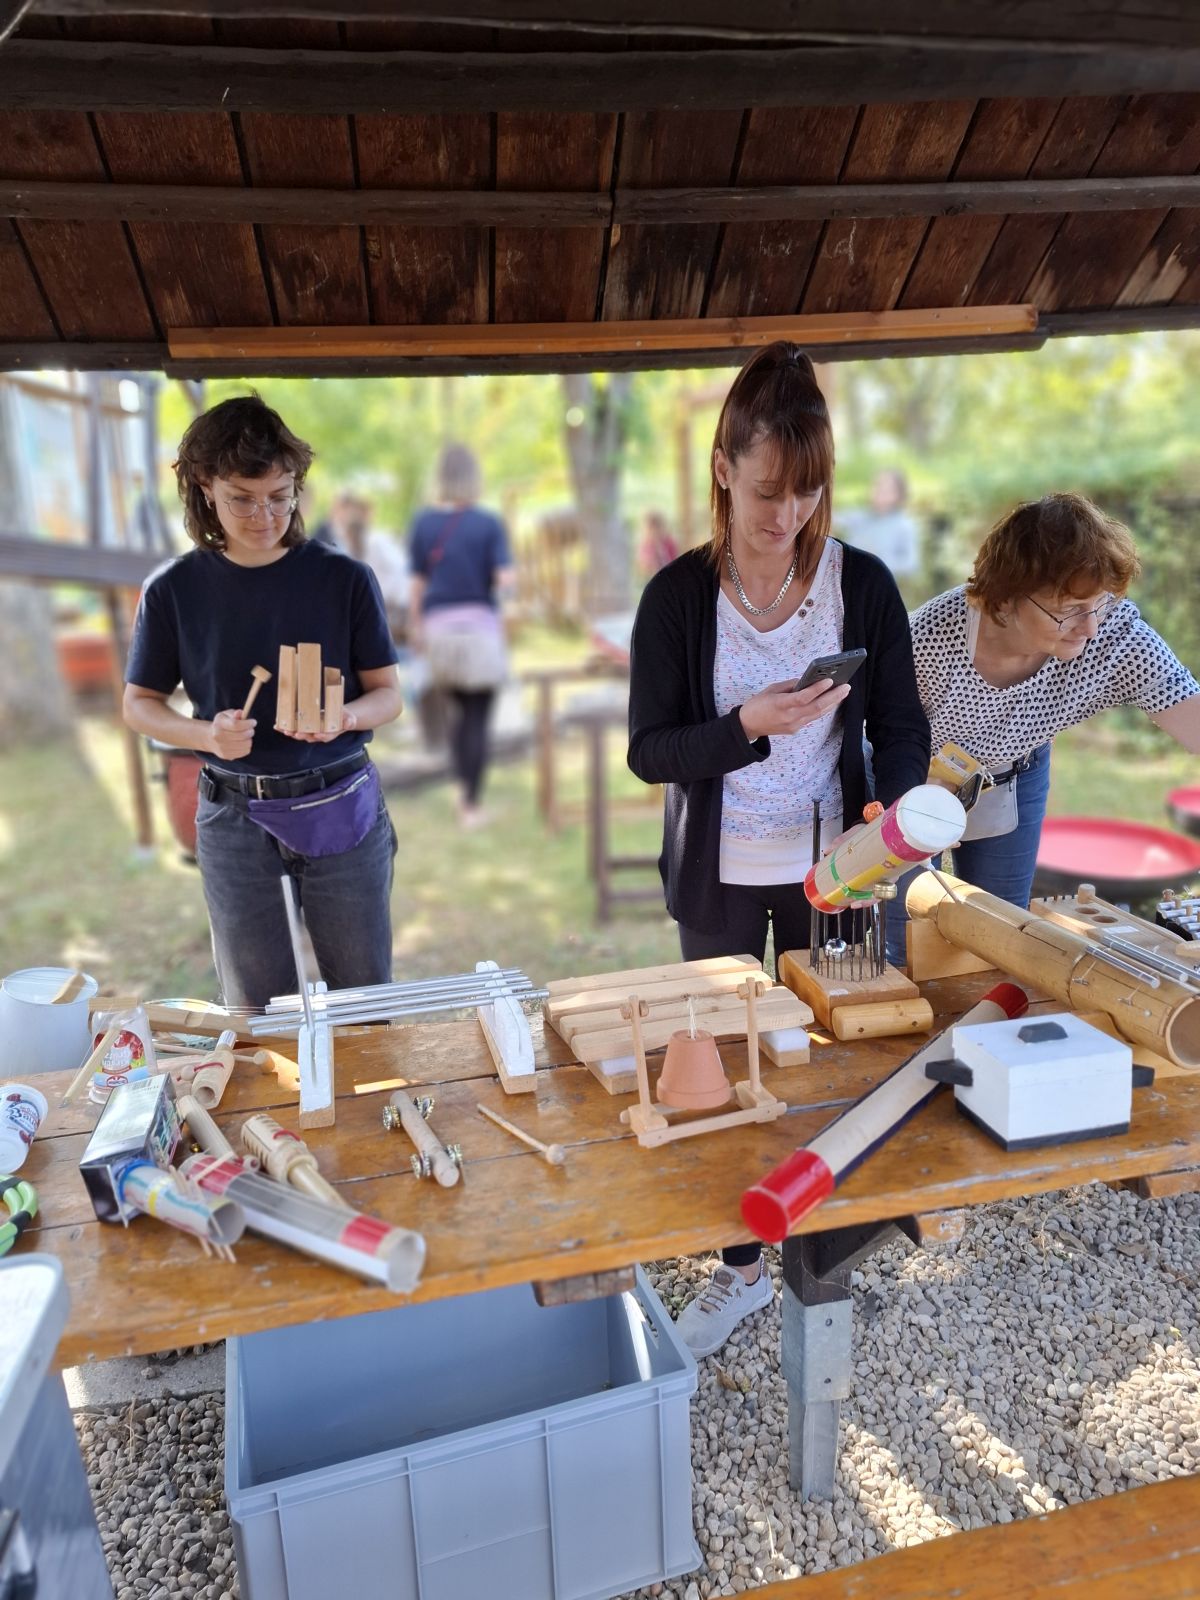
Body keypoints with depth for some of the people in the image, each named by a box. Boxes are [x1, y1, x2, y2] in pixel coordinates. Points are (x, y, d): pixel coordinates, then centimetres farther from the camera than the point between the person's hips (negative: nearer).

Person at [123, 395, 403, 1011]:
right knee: (256, 1010, 14)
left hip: (343, 809, 0)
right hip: (234, 818, 1)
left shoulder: (344, 578, -6)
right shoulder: (174, 590, -4)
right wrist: (205, 734, -15)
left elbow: (388, 692, 0)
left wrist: (345, 718, -22)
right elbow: (140, 703, 5)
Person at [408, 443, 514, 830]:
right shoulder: (489, 523, -6)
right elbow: (505, 579, -13)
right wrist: (506, 582, 10)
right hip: (481, 626, -3)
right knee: (478, 719, 3)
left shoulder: (424, 522, 1)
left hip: (440, 626, 3)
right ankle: (472, 805, 3)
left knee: (459, 709, 22)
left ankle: (462, 784, 9)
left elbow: (418, 581, 2)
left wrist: (415, 625, 11)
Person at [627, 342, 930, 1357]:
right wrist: (749, 726, -29)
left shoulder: (863, 584, -7)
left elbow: (903, 727, -4)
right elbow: (650, 751, -11)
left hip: (827, 869, 1)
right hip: (719, 875, 0)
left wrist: (890, 811, -24)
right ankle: (740, 1268, 32)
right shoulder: (679, 594, -10)